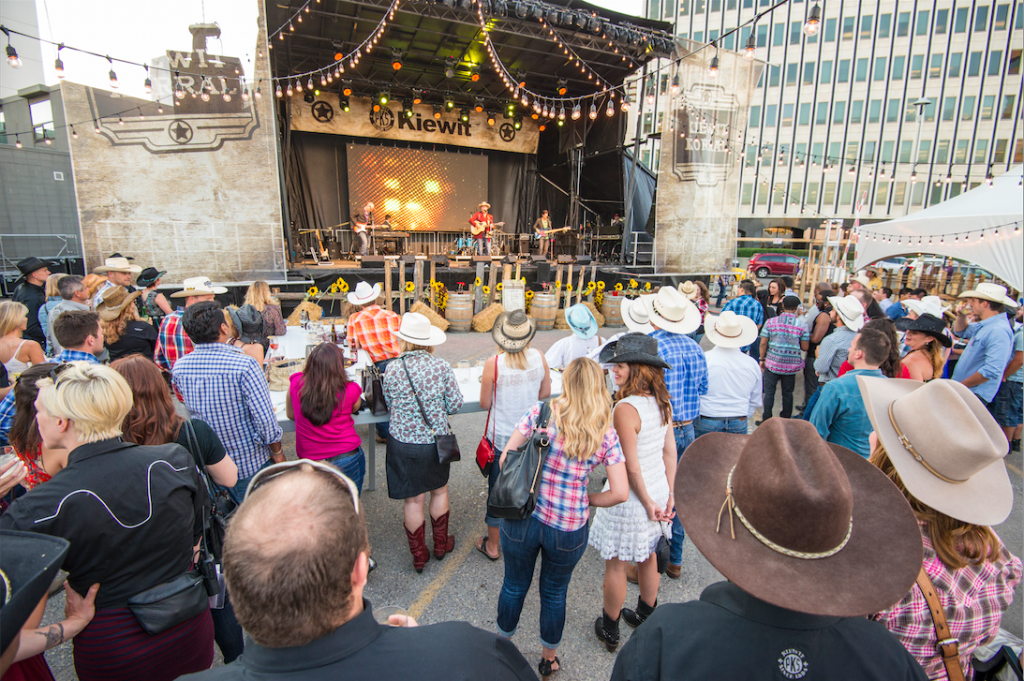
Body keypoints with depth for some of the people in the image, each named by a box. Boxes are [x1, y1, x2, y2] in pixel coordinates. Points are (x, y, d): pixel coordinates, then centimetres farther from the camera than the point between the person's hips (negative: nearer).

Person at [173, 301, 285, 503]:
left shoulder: (179, 368, -6)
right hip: (251, 463, -5)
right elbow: (265, 418, -22)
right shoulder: (244, 365, -23)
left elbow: (190, 409, 10)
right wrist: (277, 452, -10)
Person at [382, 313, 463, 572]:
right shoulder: (442, 367, -12)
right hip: (436, 440, 1)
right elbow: (455, 404, -5)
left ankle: (418, 556, 28)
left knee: (413, 500, 13)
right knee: (440, 491, 22)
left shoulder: (392, 369, -12)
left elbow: (389, 404, 2)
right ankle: (441, 545, 38)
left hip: (403, 442, 0)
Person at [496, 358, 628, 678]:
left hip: (522, 518, 0)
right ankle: (549, 660, 47)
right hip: (569, 530, 0)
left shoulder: (541, 412, -13)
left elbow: (505, 459, -10)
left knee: (514, 586, 24)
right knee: (554, 594, 24)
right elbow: (620, 493, -11)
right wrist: (586, 499, 6)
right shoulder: (607, 434, -10)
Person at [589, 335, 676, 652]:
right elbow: (670, 451, 2)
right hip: (658, 490, 8)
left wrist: (647, 502, -11)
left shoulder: (626, 408, -28)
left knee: (616, 564, 13)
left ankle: (610, 630, 32)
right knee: (648, 555, 25)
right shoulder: (662, 401, -4)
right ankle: (646, 616, 46)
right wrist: (669, 495, 8)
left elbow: (632, 467, -24)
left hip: (632, 497, -7)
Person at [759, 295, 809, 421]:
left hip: (772, 363, -1)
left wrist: (762, 359, 7)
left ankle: (766, 420, 13)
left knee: (769, 392, 8)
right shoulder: (802, 325, -6)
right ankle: (786, 421, 24)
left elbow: (763, 343, -4)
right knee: (787, 393, 13)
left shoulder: (771, 322, -6)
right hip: (791, 365, 1)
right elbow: (805, 347, -2)